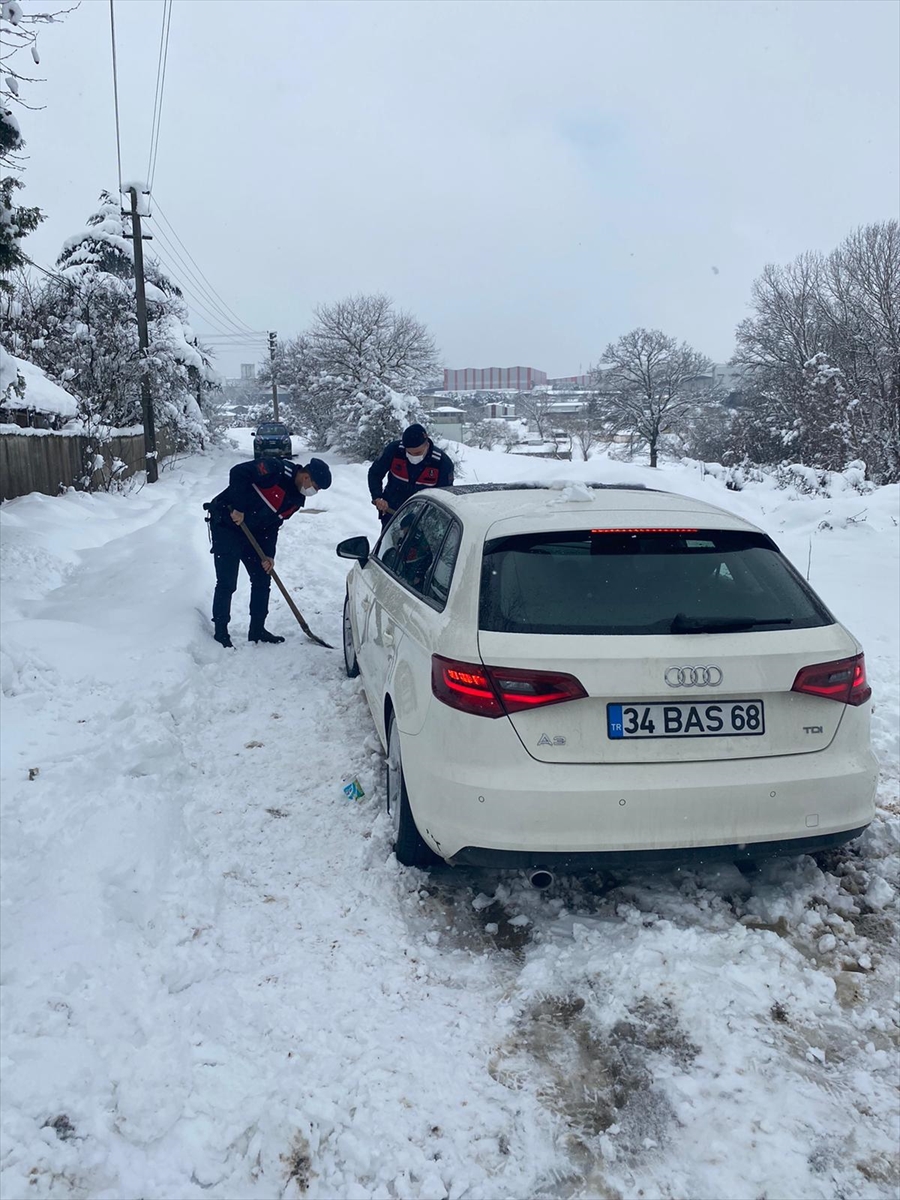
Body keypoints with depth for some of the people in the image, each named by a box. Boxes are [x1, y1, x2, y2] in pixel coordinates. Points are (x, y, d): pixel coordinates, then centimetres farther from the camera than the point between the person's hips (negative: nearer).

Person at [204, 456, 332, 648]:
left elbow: (273, 524, 7)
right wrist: (238, 508, -27)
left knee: (262, 578, 9)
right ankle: (220, 632, 7)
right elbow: (238, 472, -27)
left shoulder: (297, 498, 3)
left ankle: (257, 629, 21)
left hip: (252, 531, 8)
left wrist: (268, 554, -2)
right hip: (226, 523, -8)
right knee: (226, 583, -6)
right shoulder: (277, 469, -22)